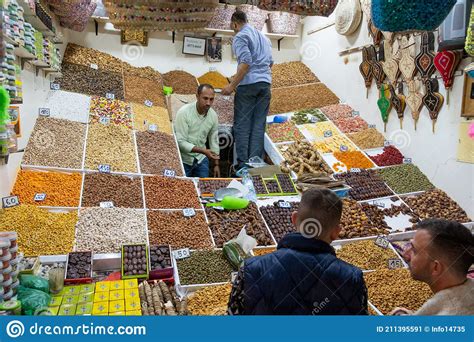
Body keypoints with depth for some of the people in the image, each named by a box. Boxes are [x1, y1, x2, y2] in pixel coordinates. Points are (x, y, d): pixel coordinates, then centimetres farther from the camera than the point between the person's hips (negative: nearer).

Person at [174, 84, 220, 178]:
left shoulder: (213, 115, -4)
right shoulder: (184, 112, -19)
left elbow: (214, 140, 7)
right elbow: (180, 142, -22)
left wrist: (216, 165, 7)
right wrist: (203, 151, -30)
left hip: (201, 159, 4)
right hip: (183, 160, -4)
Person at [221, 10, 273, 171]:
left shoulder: (240, 36, -2)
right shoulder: (263, 36, 22)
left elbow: (246, 62, -15)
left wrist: (232, 85, -15)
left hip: (248, 84, -6)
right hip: (266, 83, 7)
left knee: (242, 124, -2)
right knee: (259, 125, 4)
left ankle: (243, 164, -4)